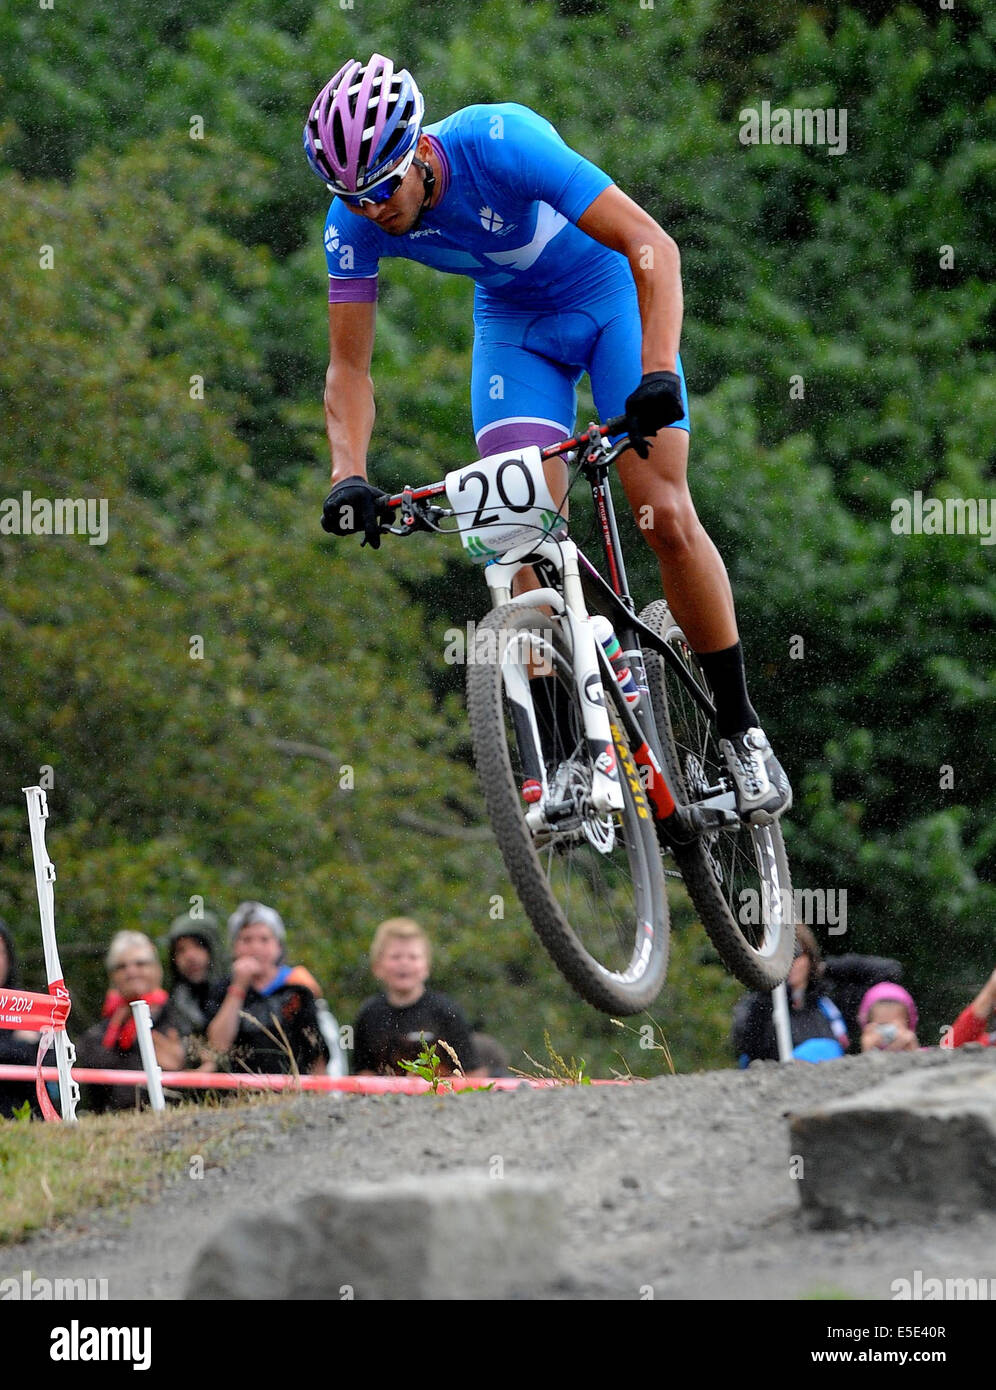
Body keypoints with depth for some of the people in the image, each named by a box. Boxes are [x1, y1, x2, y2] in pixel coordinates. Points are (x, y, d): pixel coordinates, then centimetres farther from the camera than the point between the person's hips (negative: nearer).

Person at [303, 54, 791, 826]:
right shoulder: (356, 220, -22)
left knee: (666, 516, -13)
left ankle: (741, 730, 1)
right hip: (514, 319, 4)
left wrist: (659, 372, -49)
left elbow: (653, 246, -37)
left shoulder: (501, 143, -36)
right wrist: (348, 474, -33)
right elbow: (349, 366, -16)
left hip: (614, 291, -4)